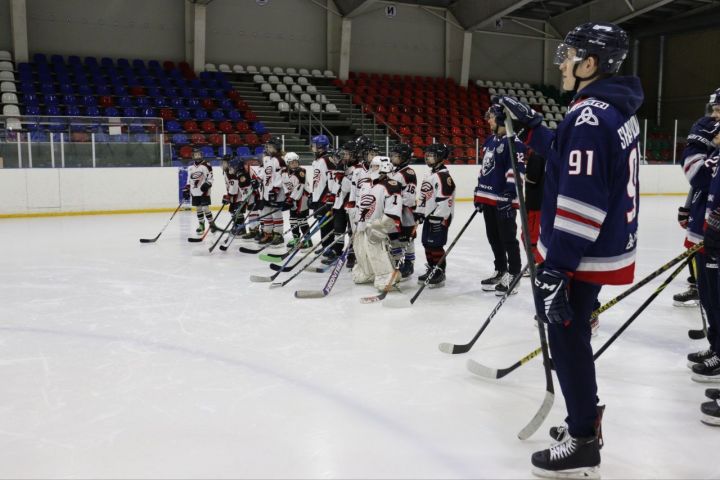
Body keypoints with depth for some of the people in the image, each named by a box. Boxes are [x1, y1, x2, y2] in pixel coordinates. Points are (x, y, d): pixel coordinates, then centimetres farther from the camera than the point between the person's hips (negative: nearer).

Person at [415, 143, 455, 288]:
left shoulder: (443, 176, -17)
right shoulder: (429, 174, 16)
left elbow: (445, 200, -23)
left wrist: (437, 218, -23)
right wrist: (419, 212, 18)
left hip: (440, 217, -10)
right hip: (429, 216, 10)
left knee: (435, 245, -8)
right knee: (427, 244, 14)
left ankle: (440, 273, 0)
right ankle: (431, 270, 25)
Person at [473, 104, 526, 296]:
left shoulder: (513, 142, -11)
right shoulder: (490, 140, 16)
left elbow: (516, 169, -18)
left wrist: (509, 194, -24)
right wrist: (479, 192, 20)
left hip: (504, 199, -9)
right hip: (488, 198, 9)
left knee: (508, 238, -3)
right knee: (494, 238, 15)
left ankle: (513, 275, 5)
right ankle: (500, 271, 27)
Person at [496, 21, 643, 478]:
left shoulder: (590, 116, -21)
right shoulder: (617, 108, 9)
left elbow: (581, 201, -26)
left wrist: (556, 267, -24)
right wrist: (532, 125, 20)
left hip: (584, 255, -10)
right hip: (603, 247, 10)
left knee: (567, 336, 2)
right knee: (571, 330, 22)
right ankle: (586, 420, 37)